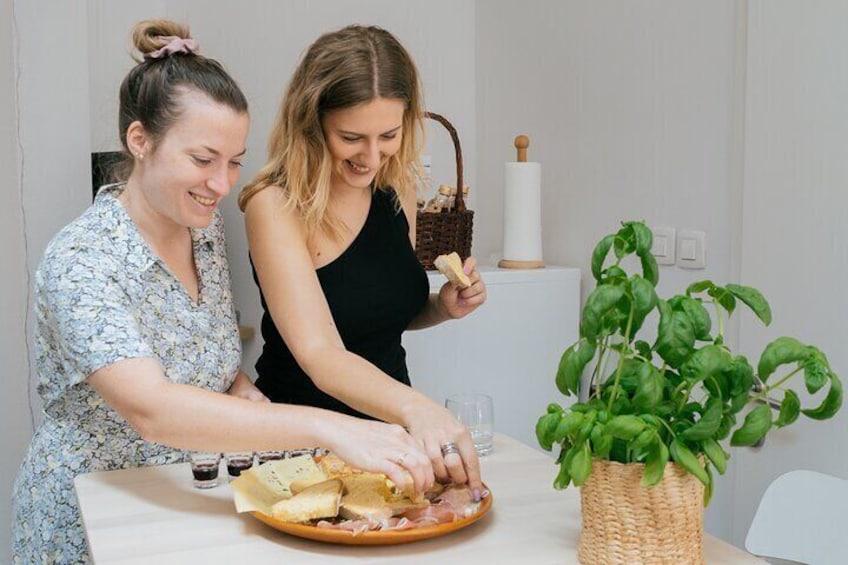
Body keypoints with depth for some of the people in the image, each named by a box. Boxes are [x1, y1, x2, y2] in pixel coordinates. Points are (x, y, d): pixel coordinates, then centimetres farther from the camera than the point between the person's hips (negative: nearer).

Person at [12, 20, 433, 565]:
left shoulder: (207, 226, 0)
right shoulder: (80, 264, -22)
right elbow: (150, 408, -35)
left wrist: (245, 392, -8)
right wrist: (326, 428, -44)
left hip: (194, 505, 5)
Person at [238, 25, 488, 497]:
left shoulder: (397, 188, 1)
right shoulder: (275, 206, -17)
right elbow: (319, 355, -29)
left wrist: (444, 307, -5)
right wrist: (415, 407, -45)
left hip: (389, 426, 5)